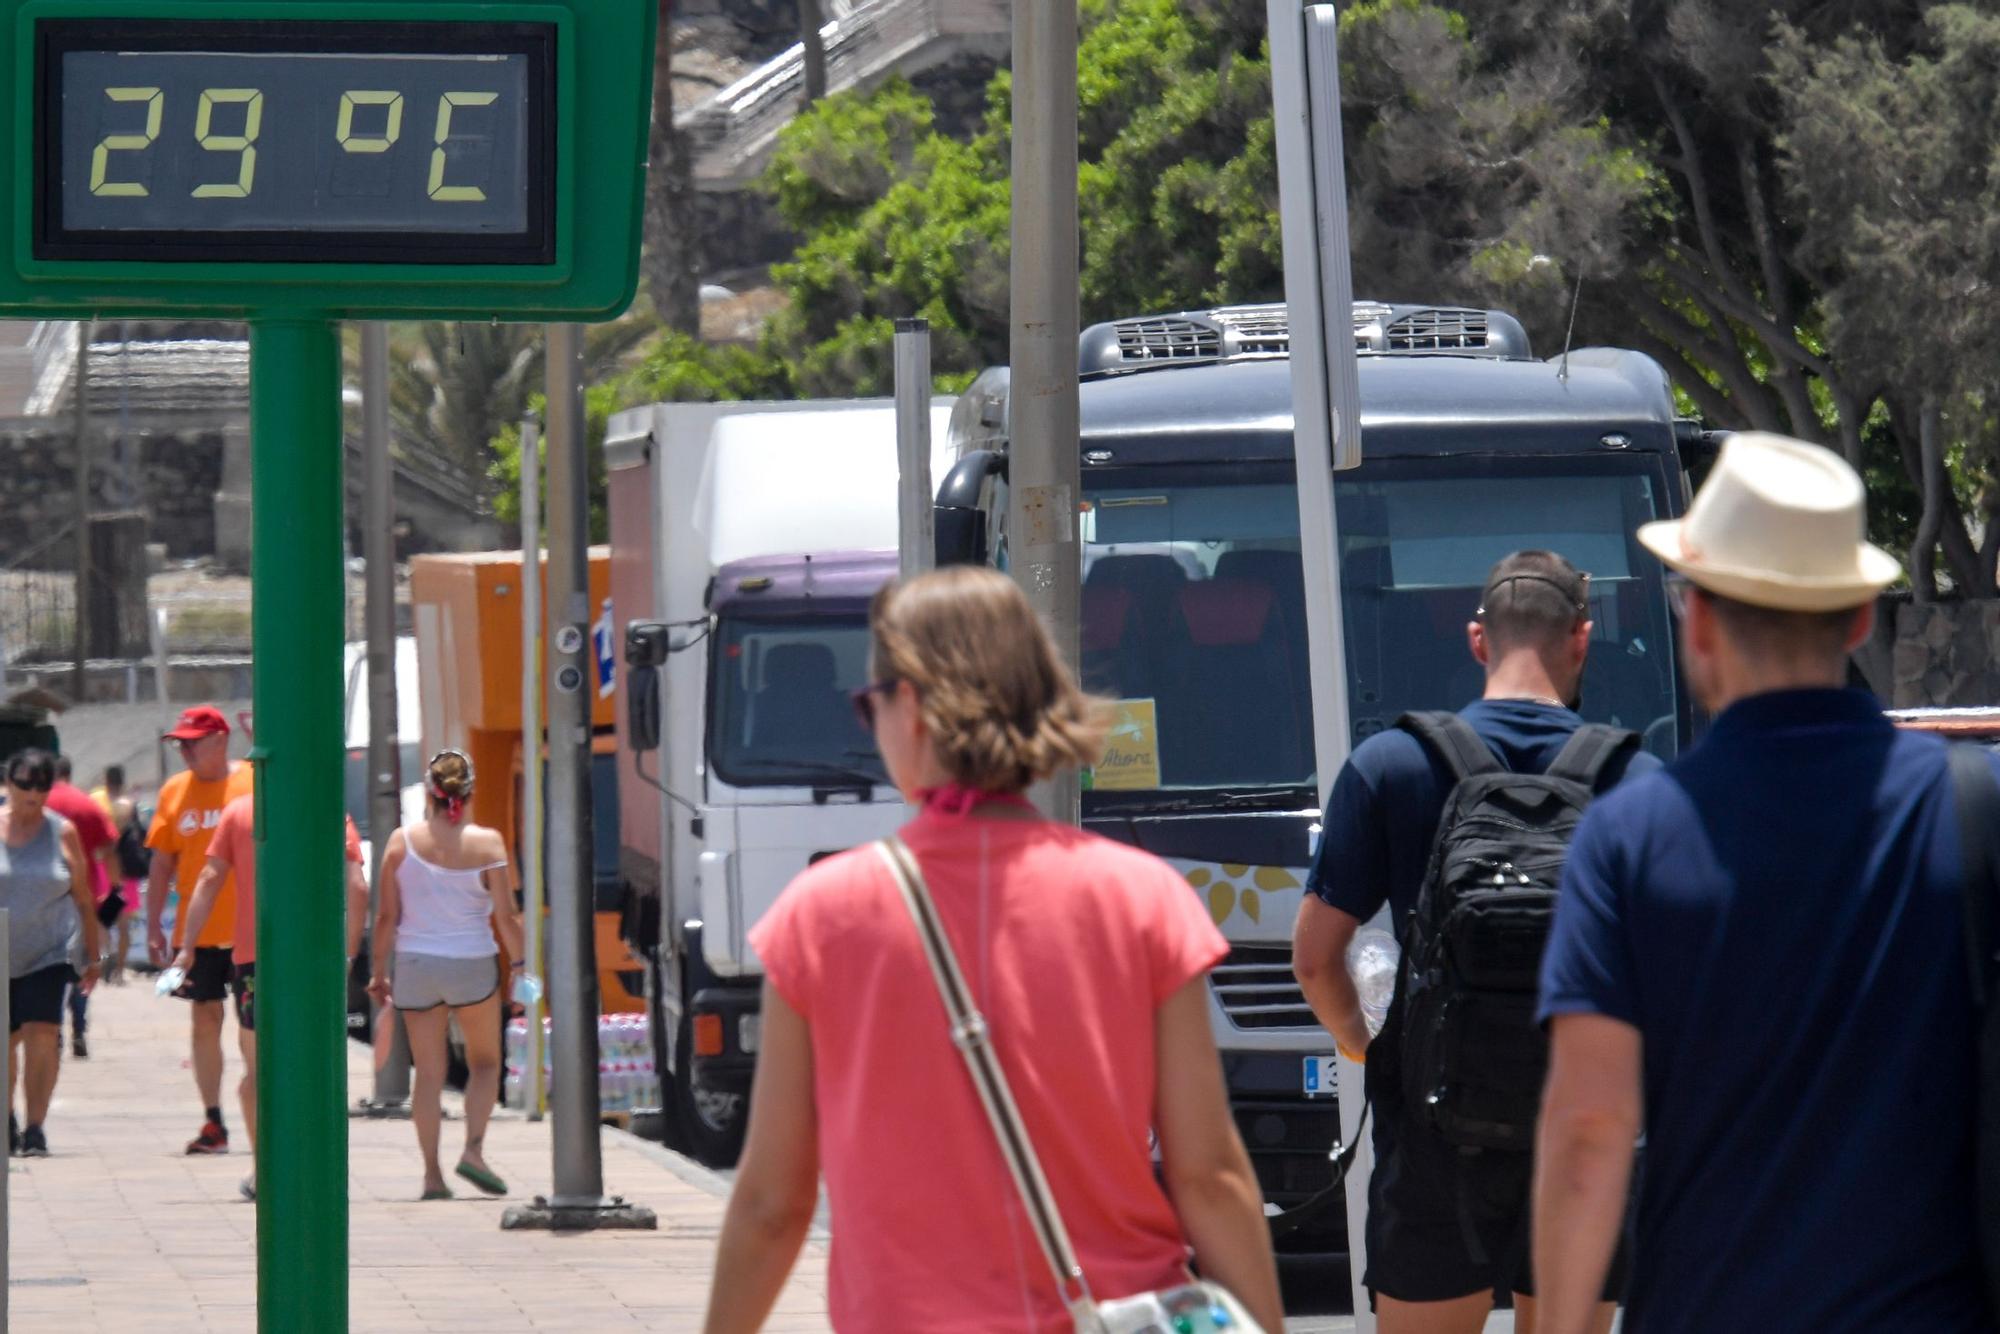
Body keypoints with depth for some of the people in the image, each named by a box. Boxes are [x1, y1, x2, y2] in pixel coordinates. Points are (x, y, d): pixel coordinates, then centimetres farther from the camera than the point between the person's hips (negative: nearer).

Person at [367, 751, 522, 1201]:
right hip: (472, 963, -1)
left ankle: (431, 1173, 4)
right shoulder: (486, 843, -8)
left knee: (427, 1073, 8)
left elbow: (387, 915, -1)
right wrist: (520, 963, 6)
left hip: (415, 963, 1)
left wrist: (378, 970, 9)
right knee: (485, 1062, 17)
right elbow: (505, 917, -7)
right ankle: (473, 1149, -1)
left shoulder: (402, 841, -4)